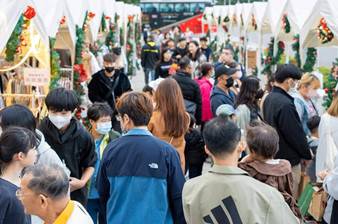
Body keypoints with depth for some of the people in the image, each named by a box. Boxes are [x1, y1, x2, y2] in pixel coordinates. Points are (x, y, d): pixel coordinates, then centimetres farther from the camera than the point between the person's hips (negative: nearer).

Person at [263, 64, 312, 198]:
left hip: (273, 156, 9)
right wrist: (307, 154, -3)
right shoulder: (285, 104, -25)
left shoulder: (268, 98, 4)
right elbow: (296, 134, -21)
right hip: (289, 159, -9)